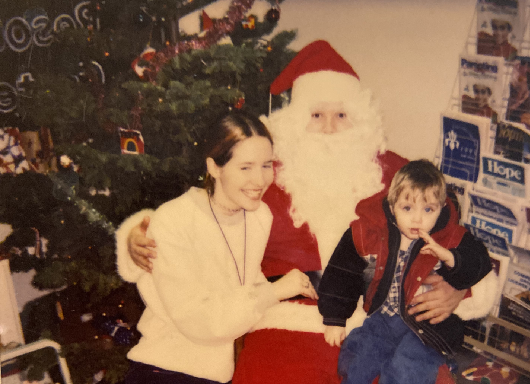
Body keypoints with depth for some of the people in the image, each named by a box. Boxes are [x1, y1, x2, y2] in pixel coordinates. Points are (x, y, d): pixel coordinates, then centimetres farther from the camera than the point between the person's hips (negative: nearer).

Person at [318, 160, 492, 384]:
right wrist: (334, 319, 5)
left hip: (427, 325, -2)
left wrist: (449, 257, -32)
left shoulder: (452, 240, -9)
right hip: (381, 318, 3)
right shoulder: (367, 233, -7)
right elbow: (341, 273, 3)